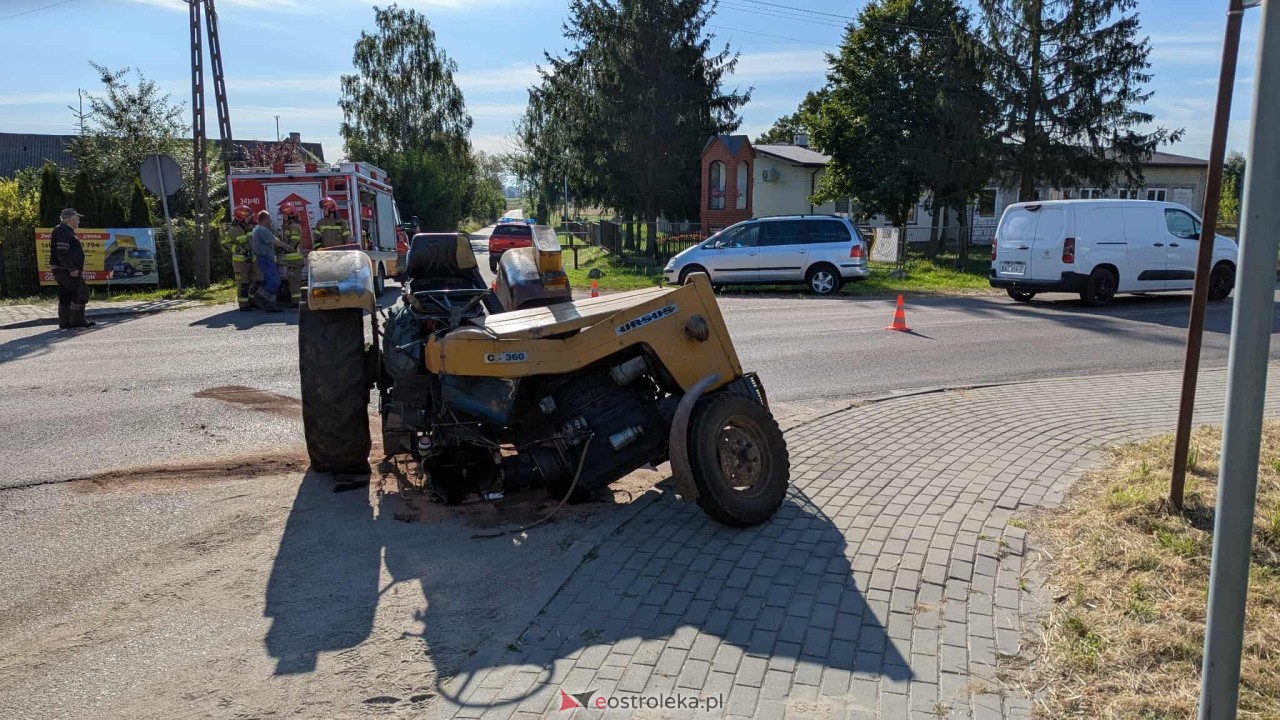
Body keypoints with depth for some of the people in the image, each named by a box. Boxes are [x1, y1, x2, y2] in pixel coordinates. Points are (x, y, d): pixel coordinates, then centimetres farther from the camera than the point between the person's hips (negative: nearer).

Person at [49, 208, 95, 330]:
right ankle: (77, 321, -8)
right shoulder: (63, 231, -14)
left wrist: (78, 268, 22)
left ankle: (64, 323, 14)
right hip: (66, 270, -11)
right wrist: (72, 269, -24)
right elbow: (62, 253, -23)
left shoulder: (67, 231, 20)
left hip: (63, 270, 11)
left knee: (65, 297, 11)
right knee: (81, 292, -10)